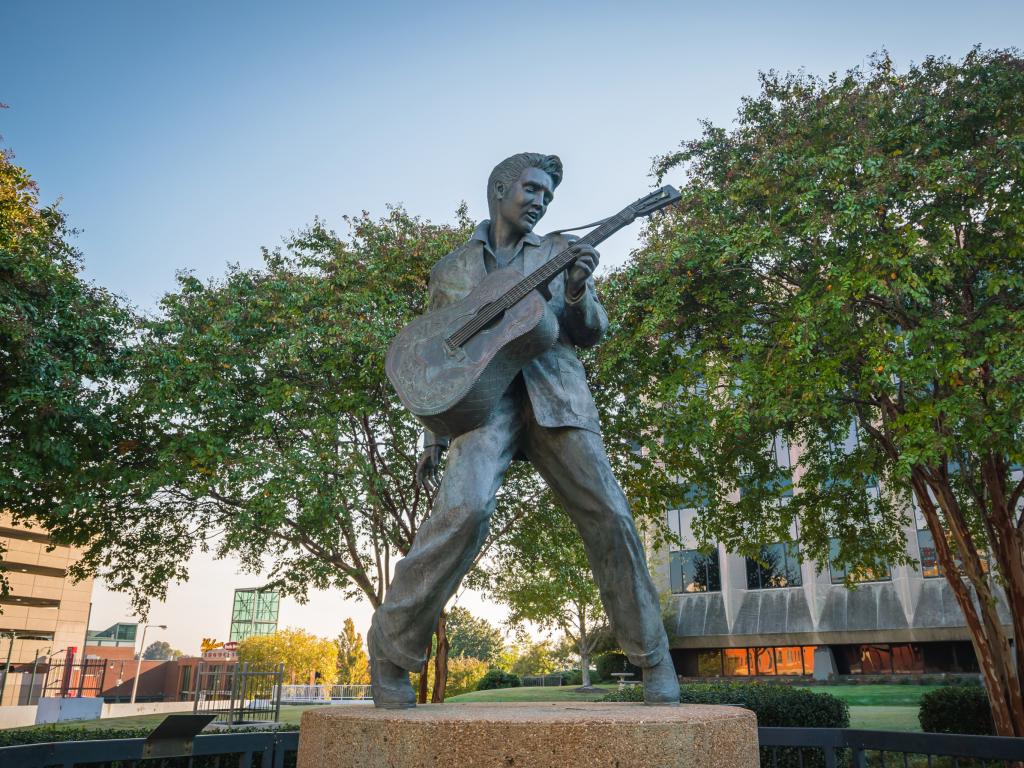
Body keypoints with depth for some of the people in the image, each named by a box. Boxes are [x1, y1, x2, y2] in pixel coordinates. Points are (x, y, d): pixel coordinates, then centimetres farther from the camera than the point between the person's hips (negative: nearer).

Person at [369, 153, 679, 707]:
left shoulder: (560, 251, 20)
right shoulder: (451, 267, 20)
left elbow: (590, 335, 12)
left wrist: (578, 292, -10)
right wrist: (433, 440, 12)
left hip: (554, 391, 1)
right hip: (483, 393, -1)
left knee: (608, 517, -9)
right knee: (464, 509, -26)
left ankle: (653, 660, 8)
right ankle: (391, 648, -9)